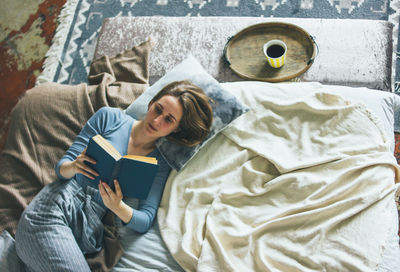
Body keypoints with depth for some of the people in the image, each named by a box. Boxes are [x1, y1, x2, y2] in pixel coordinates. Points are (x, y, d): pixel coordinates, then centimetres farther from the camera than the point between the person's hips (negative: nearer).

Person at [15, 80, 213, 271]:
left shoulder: (160, 164, 8)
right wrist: (74, 167, -19)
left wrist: (117, 207, -21)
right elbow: (61, 167, 5)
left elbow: (145, 221, 0)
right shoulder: (109, 117, 4)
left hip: (87, 233, 2)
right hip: (53, 210, -2)